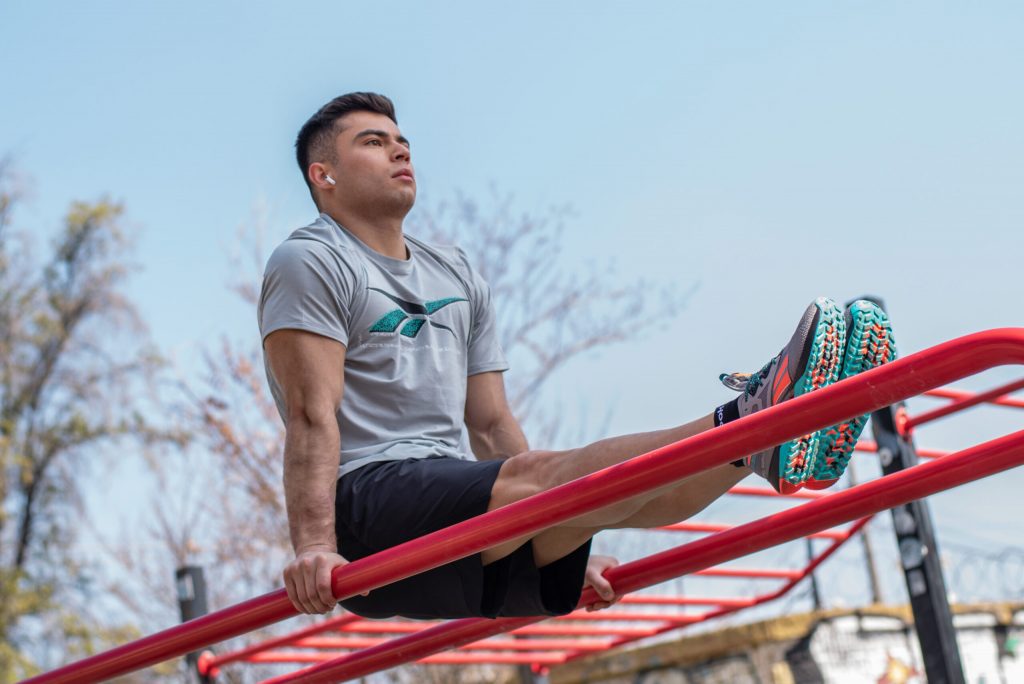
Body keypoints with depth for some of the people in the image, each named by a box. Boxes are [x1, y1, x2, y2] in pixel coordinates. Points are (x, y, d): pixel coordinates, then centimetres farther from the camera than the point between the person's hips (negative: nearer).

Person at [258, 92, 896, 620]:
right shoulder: (311, 263, 3)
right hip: (368, 508, -7)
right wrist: (315, 548, -25)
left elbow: (492, 425, 23)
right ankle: (750, 422, -50)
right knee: (539, 476, -31)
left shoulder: (458, 276, 25)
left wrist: (570, 553, 17)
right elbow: (313, 415, -11)